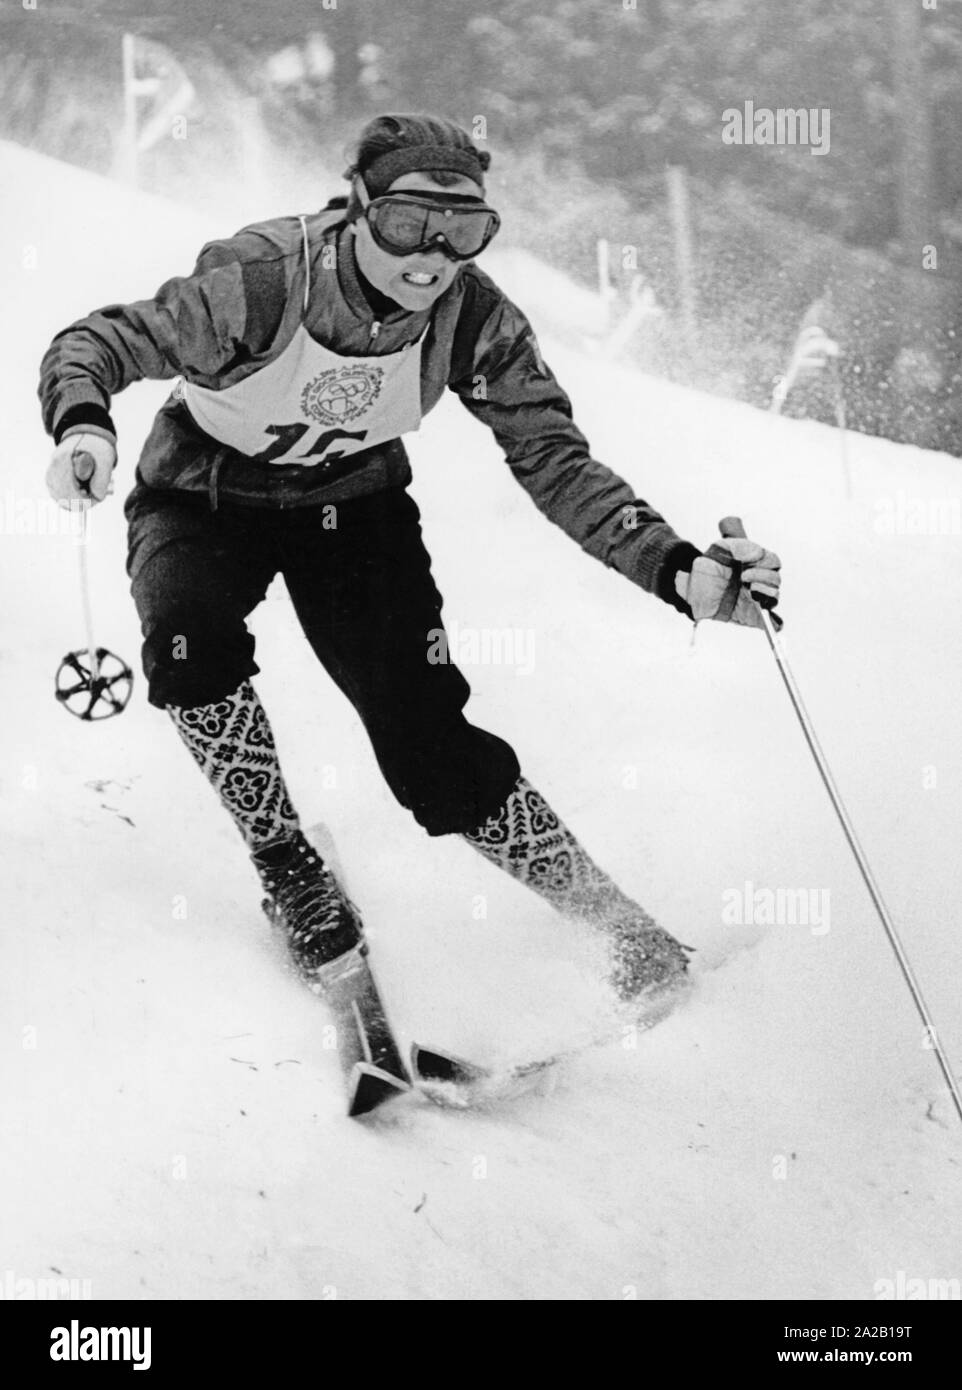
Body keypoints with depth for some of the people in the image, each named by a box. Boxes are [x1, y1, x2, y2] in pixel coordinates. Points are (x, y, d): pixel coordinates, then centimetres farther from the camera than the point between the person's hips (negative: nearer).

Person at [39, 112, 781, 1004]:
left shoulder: (474, 320, -23)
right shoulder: (256, 283, -33)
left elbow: (555, 462, -17)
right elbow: (96, 343, -24)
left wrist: (675, 571, -31)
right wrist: (83, 422, -48)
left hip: (353, 502, 1)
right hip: (205, 495, -1)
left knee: (424, 730, -12)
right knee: (189, 636, -32)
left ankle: (611, 919, 2)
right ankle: (285, 864, -9)